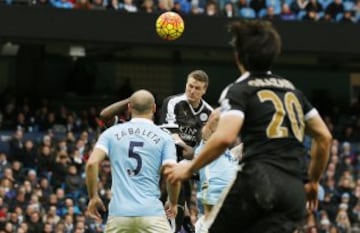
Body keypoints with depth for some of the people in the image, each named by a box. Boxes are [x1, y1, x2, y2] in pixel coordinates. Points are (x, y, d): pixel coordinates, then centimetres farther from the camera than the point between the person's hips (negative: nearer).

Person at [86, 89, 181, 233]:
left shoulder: (111, 133, 9)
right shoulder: (164, 137, 5)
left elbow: (92, 163, -2)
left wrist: (93, 197, 10)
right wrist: (173, 203, 15)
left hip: (119, 213, 2)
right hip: (151, 213, -2)